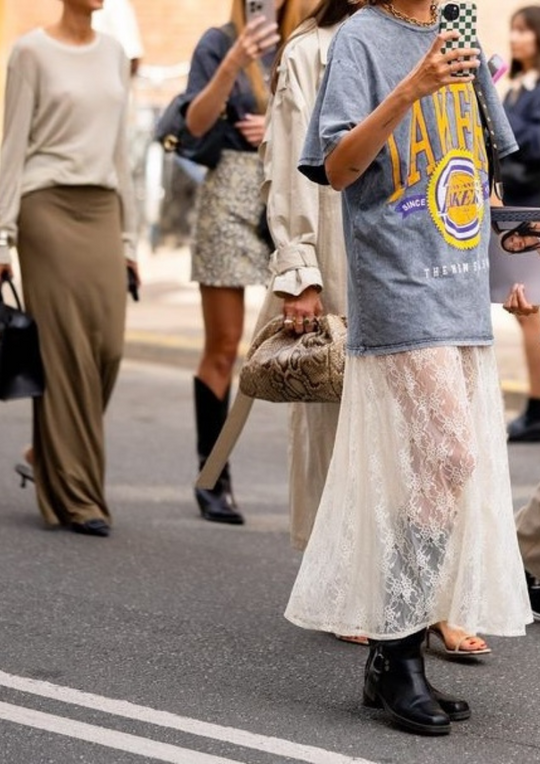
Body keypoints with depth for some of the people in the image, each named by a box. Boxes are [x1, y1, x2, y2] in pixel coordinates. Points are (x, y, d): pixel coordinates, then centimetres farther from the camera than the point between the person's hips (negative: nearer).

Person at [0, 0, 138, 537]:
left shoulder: (114, 54, 13)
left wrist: (127, 234, 15)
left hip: (102, 211, 6)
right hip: (49, 209, -6)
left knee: (106, 345, -1)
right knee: (64, 349, -5)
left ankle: (52, 454, 22)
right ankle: (73, 497, 1)